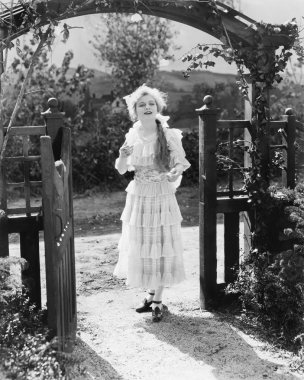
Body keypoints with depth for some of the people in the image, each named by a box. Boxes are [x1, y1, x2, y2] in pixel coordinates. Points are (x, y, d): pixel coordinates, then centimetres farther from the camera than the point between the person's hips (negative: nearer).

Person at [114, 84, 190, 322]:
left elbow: (181, 162, 1)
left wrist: (175, 172, -21)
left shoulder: (170, 135, -8)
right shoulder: (132, 136, 0)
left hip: (163, 198, -3)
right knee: (140, 247, 9)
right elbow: (121, 170, 4)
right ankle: (151, 295, 28)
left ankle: (158, 300, 14)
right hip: (138, 198, 3)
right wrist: (123, 155, -16)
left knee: (162, 248, 1)